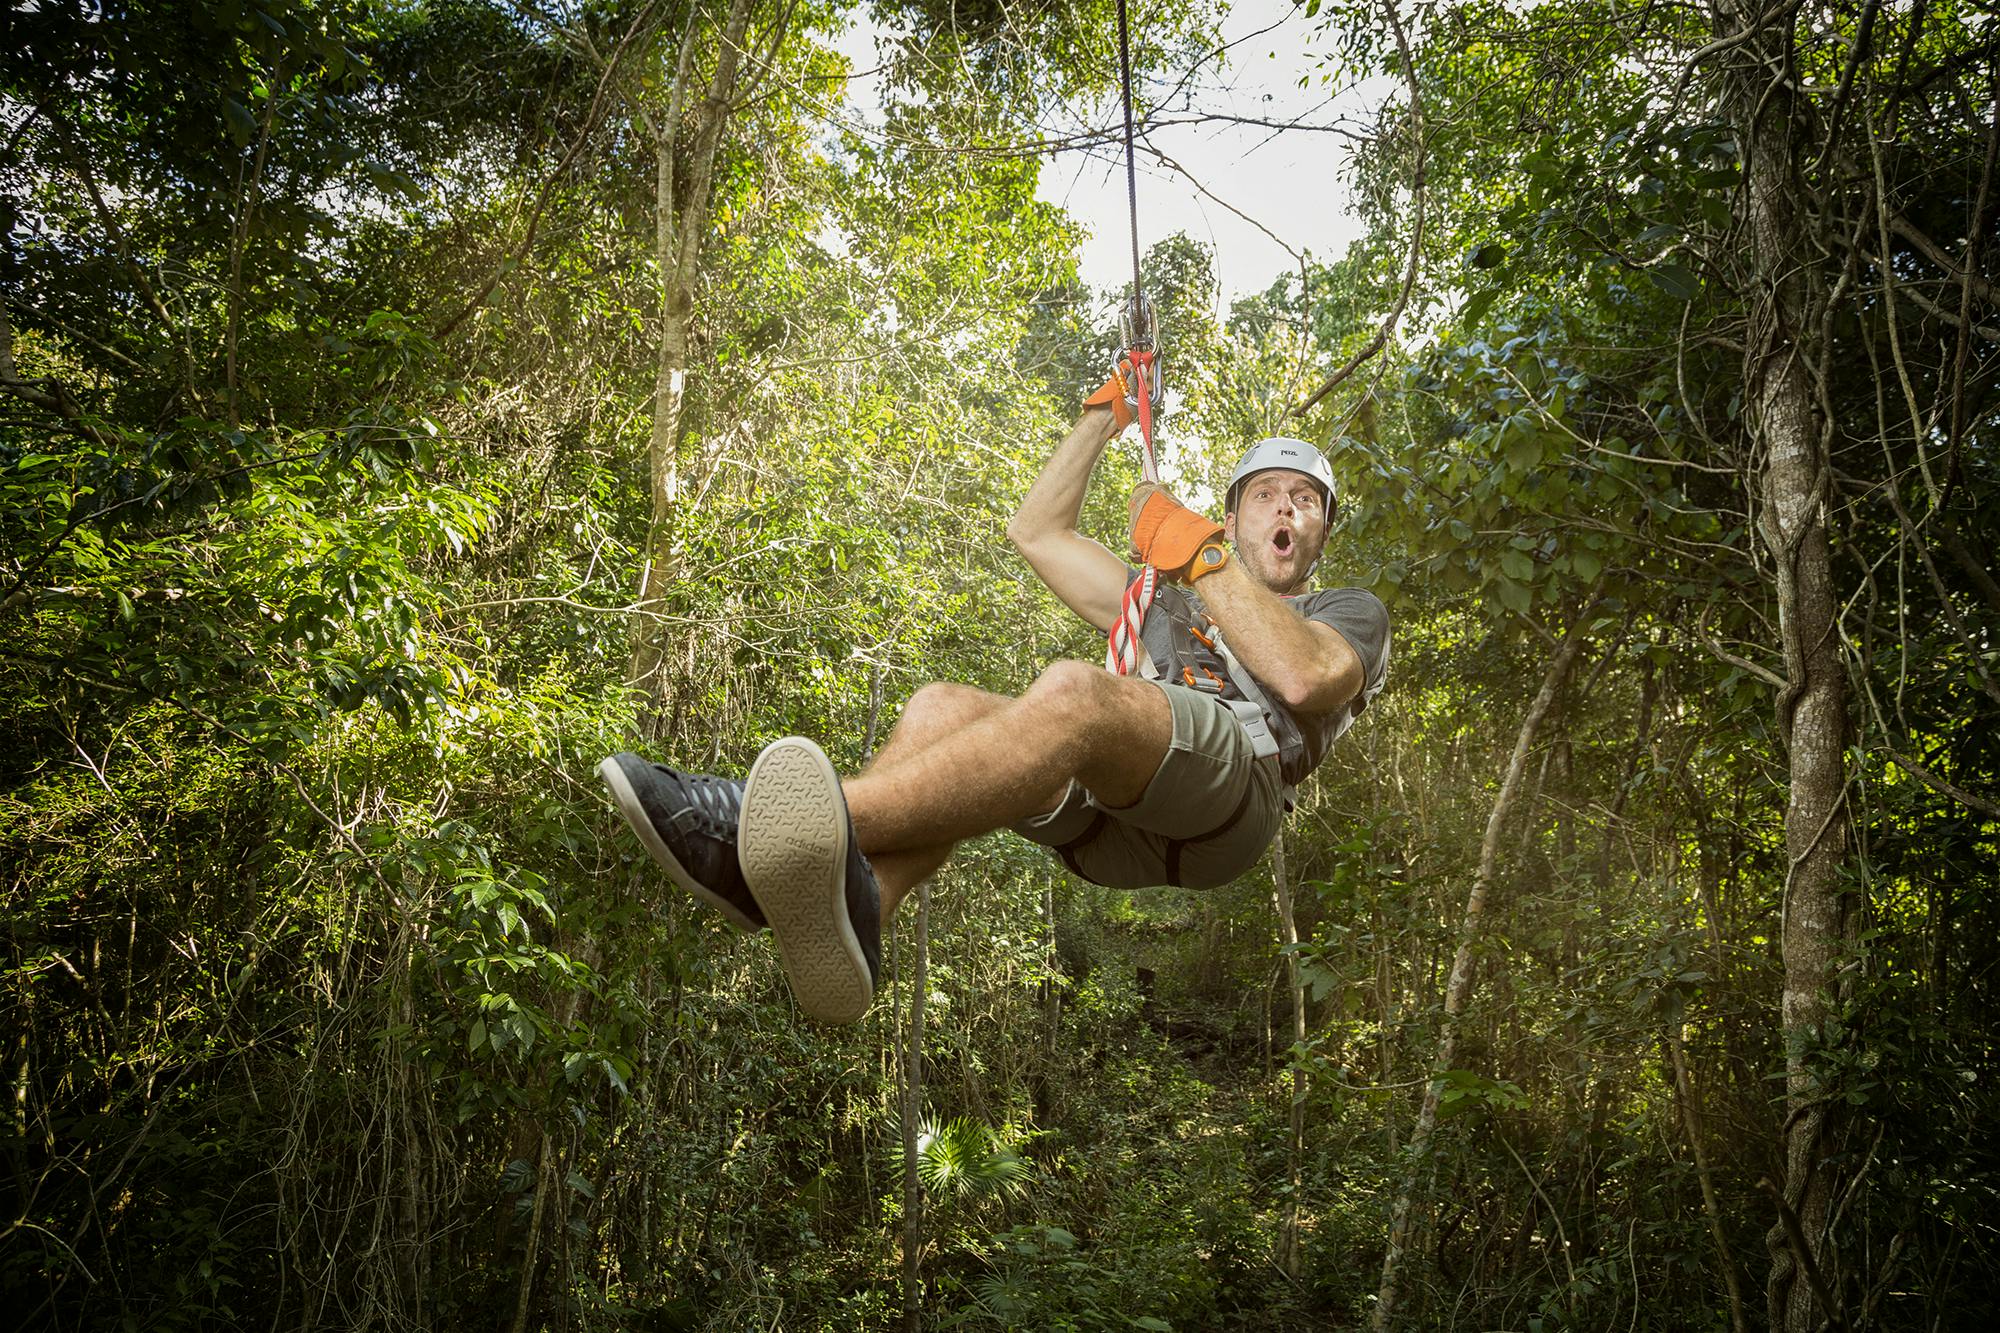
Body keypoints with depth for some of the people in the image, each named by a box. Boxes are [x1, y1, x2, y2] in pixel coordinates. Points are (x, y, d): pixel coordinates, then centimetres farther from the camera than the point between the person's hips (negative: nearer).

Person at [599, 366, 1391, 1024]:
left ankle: (832, 823, -54)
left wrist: (1203, 556, 4)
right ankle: (852, 914, -51)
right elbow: (1036, 531, 38)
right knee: (945, 708, -24)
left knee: (1072, 690, -35)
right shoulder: (1162, 604, 42)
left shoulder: (1350, 613, 28)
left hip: (1224, 802, -4)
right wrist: (1103, 419, 35)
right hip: (1105, 823, 5)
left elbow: (1303, 677, 1)